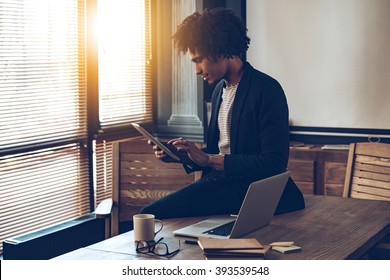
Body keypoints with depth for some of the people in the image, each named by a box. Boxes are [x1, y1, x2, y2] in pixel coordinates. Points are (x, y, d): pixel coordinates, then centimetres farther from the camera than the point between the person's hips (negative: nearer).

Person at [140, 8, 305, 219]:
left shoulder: (267, 90, -11)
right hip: (217, 182, 8)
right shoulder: (220, 89, 16)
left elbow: (274, 163, -17)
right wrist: (182, 154, 5)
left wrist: (209, 159, -17)